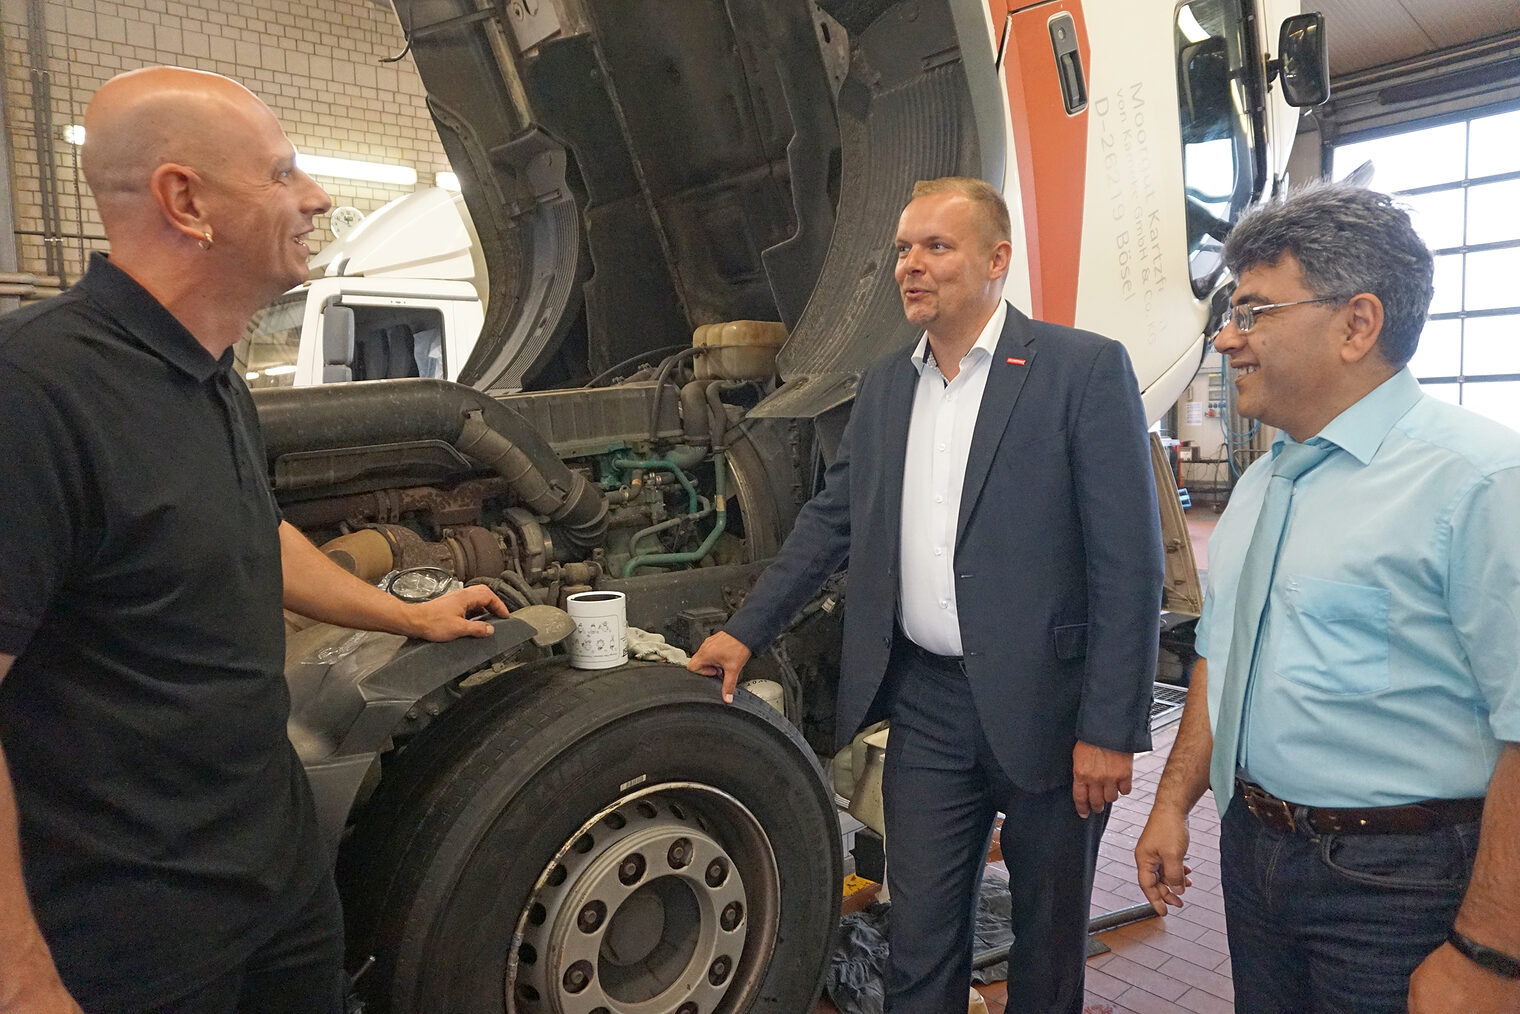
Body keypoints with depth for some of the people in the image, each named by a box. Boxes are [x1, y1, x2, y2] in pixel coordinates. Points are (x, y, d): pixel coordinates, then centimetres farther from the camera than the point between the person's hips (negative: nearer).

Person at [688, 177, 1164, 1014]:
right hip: (926, 703, 4)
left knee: (1049, 936, 18)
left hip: (1044, 705, -4)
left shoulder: (1086, 370, -10)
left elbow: (1128, 564, -13)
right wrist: (746, 630, 10)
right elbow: (832, 518, 14)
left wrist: (1109, 728, -15)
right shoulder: (884, 386, 8)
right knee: (919, 940, 15)